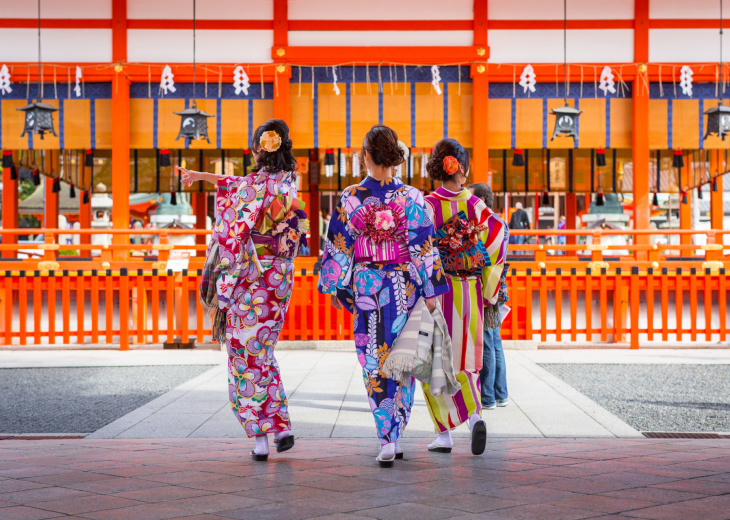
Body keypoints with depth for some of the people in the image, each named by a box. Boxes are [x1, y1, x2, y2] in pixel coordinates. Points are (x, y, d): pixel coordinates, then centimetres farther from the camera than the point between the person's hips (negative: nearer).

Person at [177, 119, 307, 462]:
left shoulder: (253, 185, -12)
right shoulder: (289, 184, 7)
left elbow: (235, 237, -13)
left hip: (250, 280, -5)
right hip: (280, 280, 6)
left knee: (247, 357, 3)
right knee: (263, 353, 17)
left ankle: (260, 438, 1)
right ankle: (281, 427, 10)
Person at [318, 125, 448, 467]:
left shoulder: (350, 198, -6)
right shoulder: (411, 198, -5)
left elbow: (338, 247, -2)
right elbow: (424, 247, -5)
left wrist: (335, 286, 9)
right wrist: (431, 291, 0)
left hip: (365, 286, -1)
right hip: (404, 286, 1)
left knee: (374, 362, 5)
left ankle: (387, 440, -3)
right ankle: (394, 435, 16)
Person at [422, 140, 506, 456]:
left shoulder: (429, 206, -8)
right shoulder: (476, 205, -1)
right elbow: (498, 242, -5)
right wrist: (489, 292, 4)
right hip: (470, 294, 2)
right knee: (465, 360, 13)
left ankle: (444, 433, 6)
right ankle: (475, 416, -10)